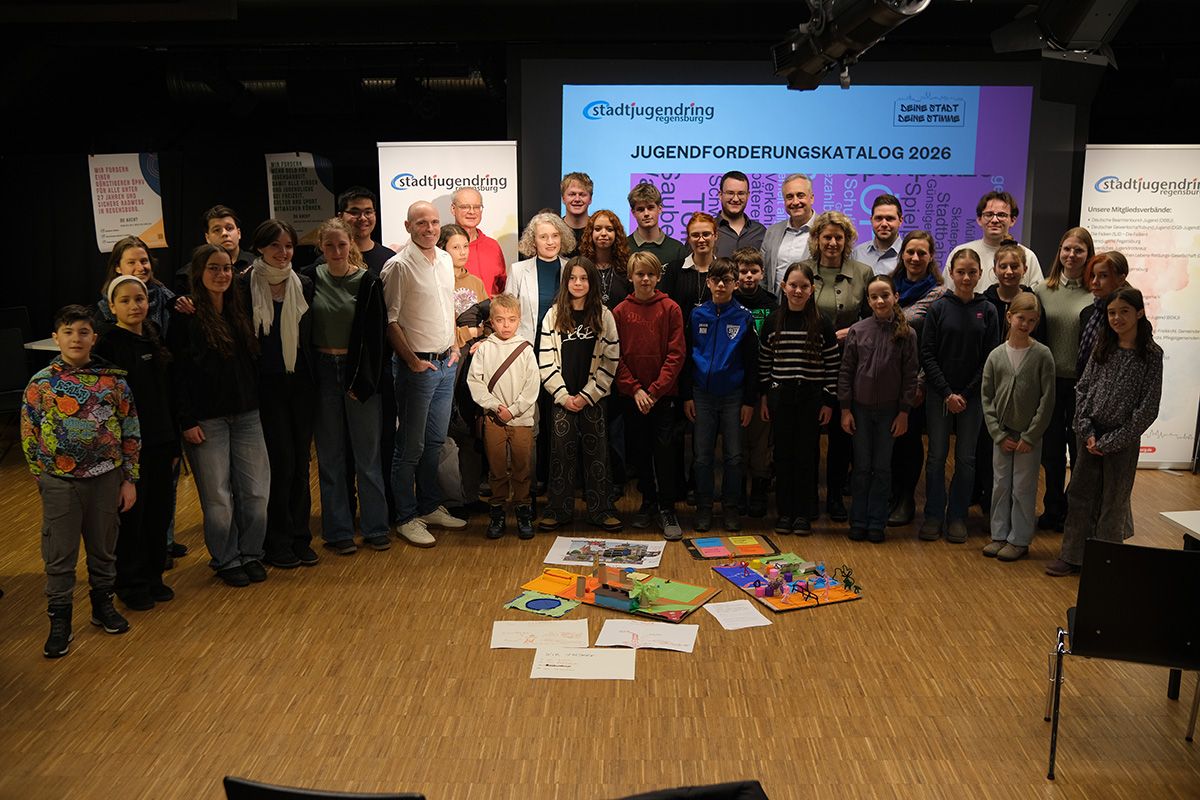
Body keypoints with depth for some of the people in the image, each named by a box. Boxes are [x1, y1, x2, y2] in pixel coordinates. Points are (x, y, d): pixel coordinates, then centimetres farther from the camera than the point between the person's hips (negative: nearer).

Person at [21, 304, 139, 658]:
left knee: (103, 546, 14)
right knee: (59, 555, 6)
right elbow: (29, 436, 3)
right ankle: (59, 621, 19)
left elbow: (131, 431, 2)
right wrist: (44, 477, 3)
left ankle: (103, 603, 33)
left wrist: (129, 479, 1)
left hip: (106, 478, 1)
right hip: (59, 482, -1)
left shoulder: (113, 380, -3)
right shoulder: (40, 384, -4)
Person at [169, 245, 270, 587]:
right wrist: (187, 421, -13)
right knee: (218, 495, 3)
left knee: (256, 491, 5)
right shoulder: (186, 317, -7)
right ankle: (226, 560, 20)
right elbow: (179, 373, -10)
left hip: (246, 415, 5)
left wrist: (256, 404, 10)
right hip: (207, 419, -5)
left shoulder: (239, 311, 10)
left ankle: (251, 554, 22)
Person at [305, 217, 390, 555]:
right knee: (330, 455, 7)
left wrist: (364, 381, -8)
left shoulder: (368, 282, -3)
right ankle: (338, 531, 15)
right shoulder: (309, 279, 2)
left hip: (359, 372, -1)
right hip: (322, 372, 2)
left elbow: (375, 337, -4)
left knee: (367, 452, 4)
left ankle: (375, 527, 14)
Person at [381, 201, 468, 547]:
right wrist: (412, 360, -13)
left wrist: (454, 346, 12)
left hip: (446, 362, 7)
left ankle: (430, 506, 28)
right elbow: (389, 320, -13)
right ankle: (406, 518, 11)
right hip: (417, 365, -7)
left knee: (436, 440, 15)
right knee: (411, 446, 0)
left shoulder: (445, 259, 10)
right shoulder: (398, 266, -13)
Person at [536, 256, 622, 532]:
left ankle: (601, 510, 13)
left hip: (593, 399, 0)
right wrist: (563, 395, -7)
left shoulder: (603, 315, 2)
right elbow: (545, 360, 1)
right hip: (562, 398, 0)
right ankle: (558, 510, 12)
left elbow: (610, 360, -1)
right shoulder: (554, 315, 4)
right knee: (561, 453, 3)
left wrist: (588, 395, -7)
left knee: (596, 453, 3)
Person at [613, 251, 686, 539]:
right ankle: (648, 501, 26)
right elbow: (616, 357, 1)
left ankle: (667, 509, 5)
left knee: (665, 450, -4)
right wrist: (635, 389, -10)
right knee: (640, 450, 11)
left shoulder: (670, 309, -1)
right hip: (632, 395, 2)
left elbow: (676, 355, -5)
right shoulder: (620, 312, 3)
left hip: (664, 394, -2)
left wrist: (655, 390, -12)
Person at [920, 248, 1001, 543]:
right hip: (939, 394, -1)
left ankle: (957, 517, 17)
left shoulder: (987, 310, 1)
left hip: (972, 396, 1)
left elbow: (990, 358, 0)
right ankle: (933, 516, 13)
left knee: (966, 458, 6)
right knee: (937, 456, 3)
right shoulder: (939, 308, -2)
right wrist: (947, 393, -10)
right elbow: (927, 355, -4)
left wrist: (966, 394, -7)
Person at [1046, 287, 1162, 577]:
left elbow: (1148, 409, -10)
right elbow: (1082, 389, 6)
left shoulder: (1151, 355, -8)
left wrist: (1109, 442, -12)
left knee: (1113, 502, 6)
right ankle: (1071, 556, 18)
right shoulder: (1103, 346, 4)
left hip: (1122, 440, -4)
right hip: (1091, 436, 4)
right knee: (1079, 495, 8)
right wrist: (1086, 431, -5)